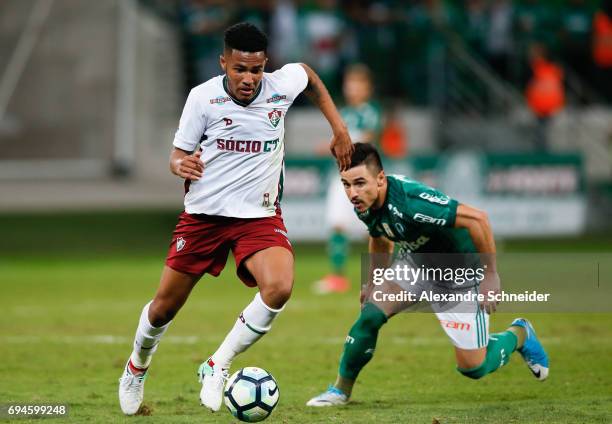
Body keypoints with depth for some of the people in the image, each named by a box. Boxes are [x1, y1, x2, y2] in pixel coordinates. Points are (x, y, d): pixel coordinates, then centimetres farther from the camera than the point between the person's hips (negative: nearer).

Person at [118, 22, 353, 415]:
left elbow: (309, 75, 17)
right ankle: (137, 368, 40)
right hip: (204, 213, 0)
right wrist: (182, 165, -27)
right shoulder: (203, 97, -12)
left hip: (260, 216, 0)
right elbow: (179, 153, -3)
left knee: (279, 288, -28)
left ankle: (217, 367, -12)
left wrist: (340, 129, 13)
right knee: (165, 306, 8)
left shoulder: (281, 85, -8)